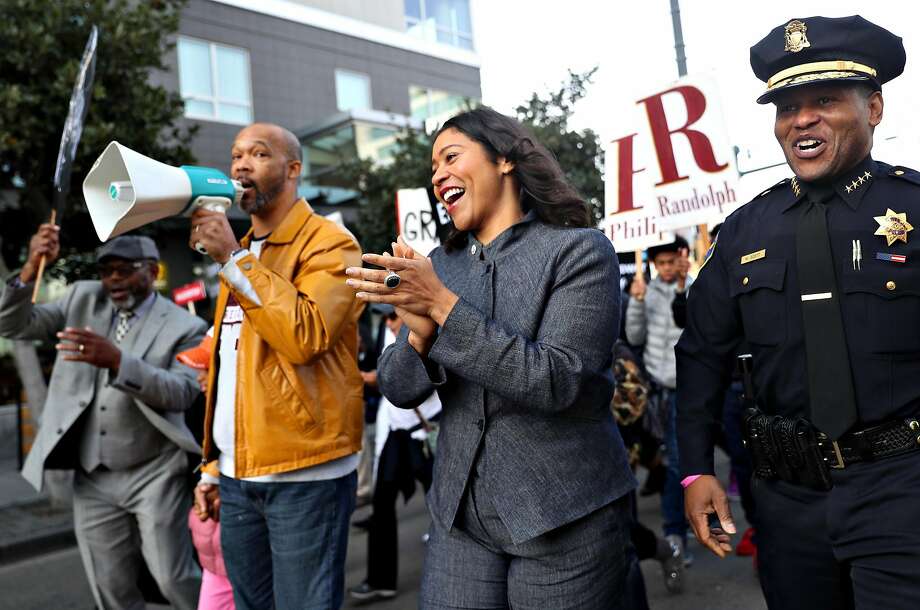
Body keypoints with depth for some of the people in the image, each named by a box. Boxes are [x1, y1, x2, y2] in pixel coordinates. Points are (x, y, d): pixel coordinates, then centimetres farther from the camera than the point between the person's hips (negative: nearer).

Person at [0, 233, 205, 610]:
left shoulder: (183, 326, -9)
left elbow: (181, 393, -20)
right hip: (93, 479, 5)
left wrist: (116, 360, -33)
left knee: (174, 579, -2)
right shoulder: (83, 299, 6)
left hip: (154, 474, -4)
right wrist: (32, 267, -12)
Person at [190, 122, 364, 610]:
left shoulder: (328, 243, -7)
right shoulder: (241, 252, 17)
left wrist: (232, 258, -19)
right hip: (238, 475, 7)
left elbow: (305, 335, -24)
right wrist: (214, 463, 17)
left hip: (303, 475, -7)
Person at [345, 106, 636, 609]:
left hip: (564, 520, -4)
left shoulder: (579, 250, -9)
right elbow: (398, 390, 3)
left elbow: (557, 382, -20)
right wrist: (421, 330, -18)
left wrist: (445, 306, -24)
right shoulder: (439, 265, 5)